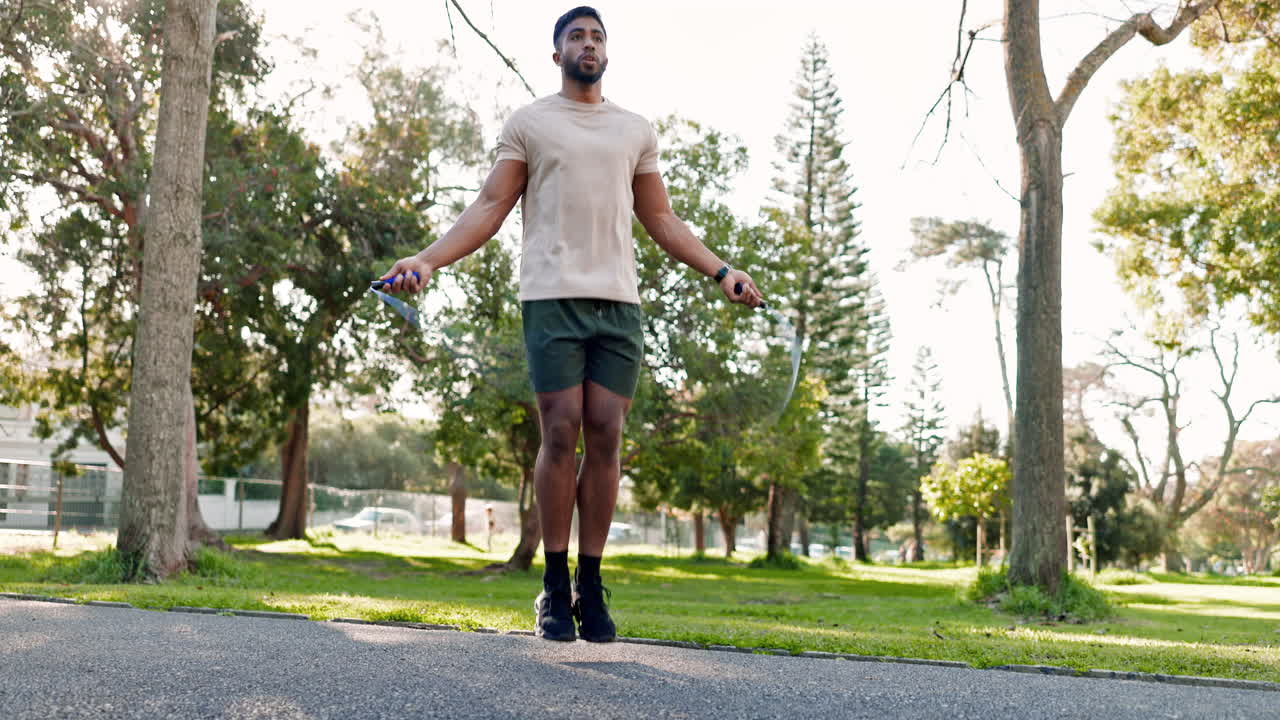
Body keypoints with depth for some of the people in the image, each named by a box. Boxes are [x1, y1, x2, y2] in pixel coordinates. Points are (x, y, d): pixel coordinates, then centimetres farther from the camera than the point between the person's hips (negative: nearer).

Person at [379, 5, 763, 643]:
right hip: (553, 297, -3)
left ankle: (591, 588, 5)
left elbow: (661, 219, 23)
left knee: (605, 439, -2)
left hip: (619, 302, 3)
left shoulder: (637, 131, 20)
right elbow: (490, 208, 6)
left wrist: (721, 272, 14)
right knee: (560, 436, -7)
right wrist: (427, 259, -7)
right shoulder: (528, 123, 11)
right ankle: (555, 588, 2)